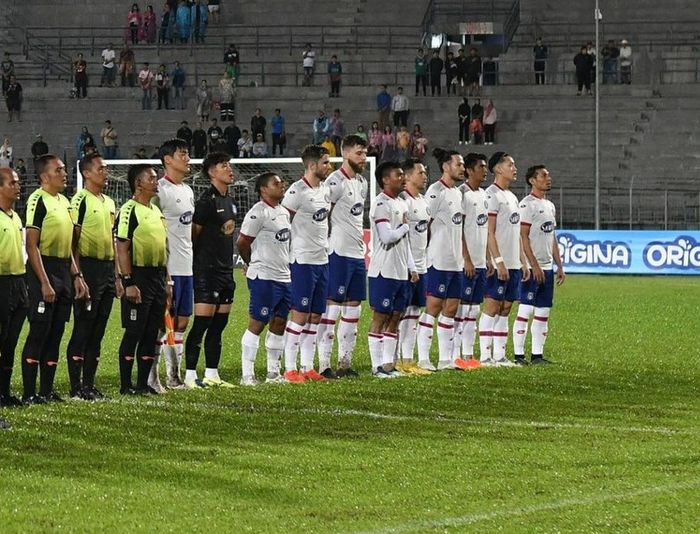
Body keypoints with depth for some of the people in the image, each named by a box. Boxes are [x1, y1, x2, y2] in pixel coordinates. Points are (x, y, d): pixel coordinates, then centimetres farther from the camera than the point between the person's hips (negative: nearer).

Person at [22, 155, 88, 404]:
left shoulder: (64, 201, 15)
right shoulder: (38, 200, -11)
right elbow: (32, 246, -16)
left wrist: (76, 276, 15)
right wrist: (45, 283, -20)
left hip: (63, 271, 8)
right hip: (44, 269, -8)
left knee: (56, 333, 9)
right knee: (39, 332, -8)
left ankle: (47, 391, 14)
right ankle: (29, 394, -5)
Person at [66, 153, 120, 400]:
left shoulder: (109, 203, 17)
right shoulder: (80, 201, -8)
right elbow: (73, 242, -12)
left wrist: (117, 276, 18)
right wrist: (78, 276, -18)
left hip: (107, 270, 8)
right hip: (89, 267, -8)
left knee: (98, 332, 9)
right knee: (83, 329, -6)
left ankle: (89, 384, 14)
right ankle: (76, 387, -3)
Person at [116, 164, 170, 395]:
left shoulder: (156, 211, 16)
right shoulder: (129, 210, -10)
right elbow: (122, 248, -15)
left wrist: (167, 280, 18)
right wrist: (128, 283, -19)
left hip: (157, 277, 8)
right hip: (138, 276, -8)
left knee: (151, 333, 9)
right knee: (133, 332, -5)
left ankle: (143, 383, 15)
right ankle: (126, 385, 1)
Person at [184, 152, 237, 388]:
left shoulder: (229, 201, 15)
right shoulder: (207, 201, -12)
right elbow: (193, 234, -11)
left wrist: (229, 266, 18)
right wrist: (196, 262, -7)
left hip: (225, 270, 9)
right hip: (207, 271, -9)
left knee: (218, 325, 10)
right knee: (202, 323, -9)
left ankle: (212, 374, 15)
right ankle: (190, 375, -7)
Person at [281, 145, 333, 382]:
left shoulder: (325, 189, 12)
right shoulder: (297, 191, -14)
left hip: (322, 260, 8)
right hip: (302, 261, -8)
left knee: (315, 317, 9)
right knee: (300, 316, -6)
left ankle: (308, 367, 14)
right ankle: (290, 369, -1)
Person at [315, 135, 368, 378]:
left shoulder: (361, 183, 15)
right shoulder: (335, 182, -12)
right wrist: (328, 246, -14)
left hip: (358, 253, 9)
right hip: (339, 252, -9)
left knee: (353, 310, 10)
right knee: (332, 308, -7)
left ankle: (345, 362, 15)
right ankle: (324, 364, -5)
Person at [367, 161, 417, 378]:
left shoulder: (401, 204, 16)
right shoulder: (381, 204, -13)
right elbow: (387, 237, -22)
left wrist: (411, 267, 18)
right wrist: (405, 226, -5)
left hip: (400, 271, 9)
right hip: (383, 271, -9)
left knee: (395, 317, 10)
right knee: (380, 317, -4)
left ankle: (388, 363, 14)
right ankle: (377, 366, -1)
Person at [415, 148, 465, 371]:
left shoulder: (457, 193, 17)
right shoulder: (436, 192, -10)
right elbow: (425, 225, -13)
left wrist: (463, 257, 18)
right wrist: (428, 252, -13)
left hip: (456, 261, 9)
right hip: (439, 261, -9)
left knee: (451, 309, 8)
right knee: (433, 307, -7)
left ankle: (445, 359, 12)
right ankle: (423, 358, -3)